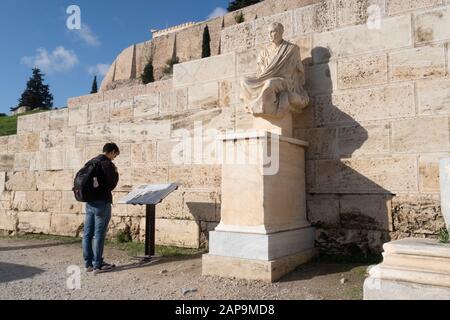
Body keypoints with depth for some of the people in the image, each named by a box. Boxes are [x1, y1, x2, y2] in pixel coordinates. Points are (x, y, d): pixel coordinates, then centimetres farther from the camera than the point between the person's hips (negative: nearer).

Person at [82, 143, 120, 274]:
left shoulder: (90, 162, 11)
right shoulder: (108, 165, -13)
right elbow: (111, 185, -13)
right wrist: (116, 174, 1)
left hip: (89, 202, 8)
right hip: (102, 203, -8)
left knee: (87, 234, 10)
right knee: (99, 234, -1)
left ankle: (88, 263, 19)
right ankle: (97, 265, 6)